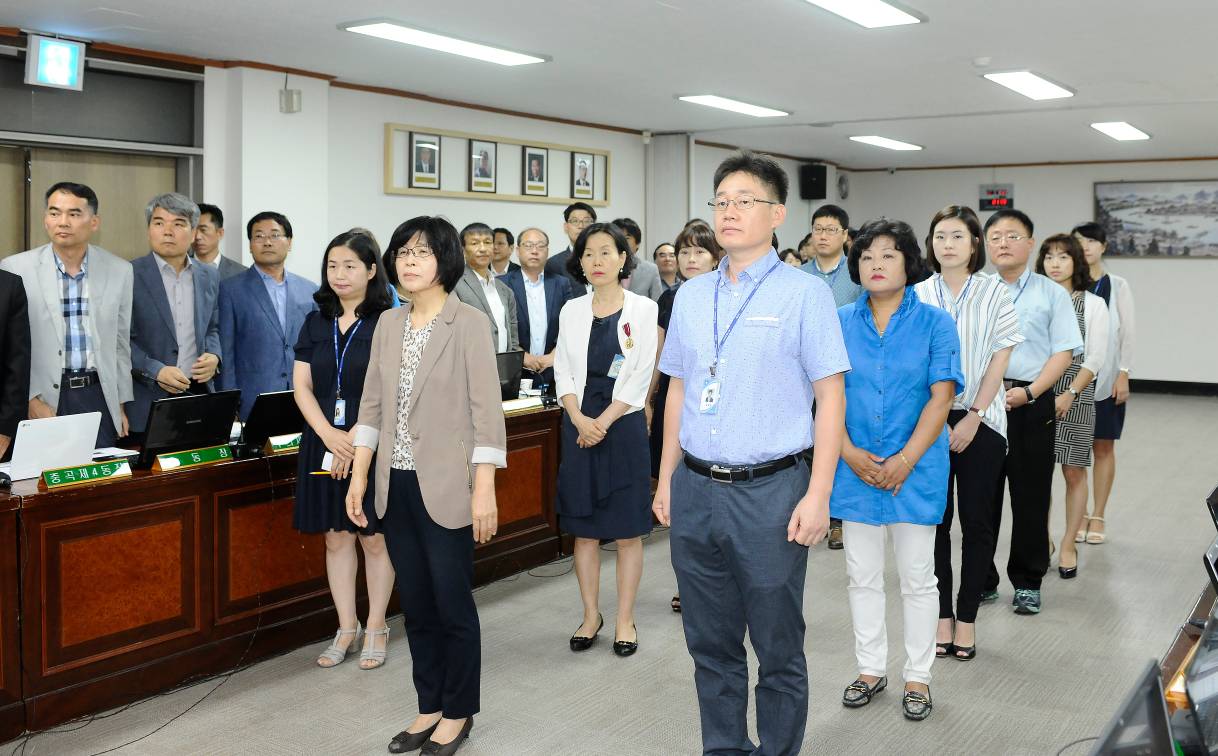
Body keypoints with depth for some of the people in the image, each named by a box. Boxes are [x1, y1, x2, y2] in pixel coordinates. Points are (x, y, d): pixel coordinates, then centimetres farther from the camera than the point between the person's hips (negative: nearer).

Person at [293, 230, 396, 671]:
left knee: (374, 538, 4)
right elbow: (301, 386, 4)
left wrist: (354, 439, -17)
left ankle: (376, 629, 18)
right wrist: (329, 434, -11)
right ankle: (346, 629, 22)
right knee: (336, 536, 10)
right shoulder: (316, 323, 9)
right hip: (324, 446, 5)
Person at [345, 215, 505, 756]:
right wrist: (357, 478, 8)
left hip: (445, 488, -5)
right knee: (416, 605, 13)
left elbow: (486, 411, -11)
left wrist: (484, 491, -15)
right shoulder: (388, 325, 8)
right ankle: (429, 707, 27)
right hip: (396, 487, 5)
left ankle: (458, 712, 22)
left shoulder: (469, 324, -8)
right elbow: (372, 406, 12)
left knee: (453, 604, 4)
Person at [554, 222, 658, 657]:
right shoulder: (572, 311, 7)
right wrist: (579, 419, -11)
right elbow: (563, 371, 4)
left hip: (623, 424, -3)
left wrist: (605, 422, -13)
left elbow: (640, 375, -6)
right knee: (583, 530, 7)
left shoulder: (642, 309, -2)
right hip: (579, 427, 3)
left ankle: (625, 620, 14)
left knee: (627, 531, 3)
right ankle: (590, 616, 20)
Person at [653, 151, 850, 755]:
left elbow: (830, 396, -8)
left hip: (769, 491, -5)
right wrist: (667, 479, 13)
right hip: (694, 490, 5)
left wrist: (817, 495, -13)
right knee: (710, 644, 16)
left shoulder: (805, 294, -6)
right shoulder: (691, 295, 10)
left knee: (778, 649, 8)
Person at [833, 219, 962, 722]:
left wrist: (904, 460, -16)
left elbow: (941, 397, -8)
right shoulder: (840, 323, 3)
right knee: (862, 577, 12)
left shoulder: (934, 322, -3)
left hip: (915, 468, -2)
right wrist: (849, 452, -12)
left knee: (918, 578, 7)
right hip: (855, 467, 3)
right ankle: (871, 669, 27)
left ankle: (918, 677, 22)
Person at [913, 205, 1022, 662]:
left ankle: (967, 616, 15)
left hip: (979, 420, -1)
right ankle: (942, 614, 16)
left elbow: (999, 360, -2)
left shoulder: (994, 293, 1)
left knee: (976, 519, 3)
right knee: (935, 518, 5)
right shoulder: (918, 295, 4)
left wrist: (973, 417, -10)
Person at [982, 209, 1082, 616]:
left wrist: (1029, 391, -13)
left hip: (1032, 403, -1)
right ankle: (981, 579, 17)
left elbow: (1063, 353, -1)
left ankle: (1027, 582, 18)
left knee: (1030, 497, 5)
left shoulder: (1051, 293, 4)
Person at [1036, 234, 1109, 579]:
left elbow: (1096, 358, -1)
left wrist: (1069, 394, -12)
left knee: (1074, 472, 4)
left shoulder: (1093, 304, 4)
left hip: (1076, 393, -1)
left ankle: (1068, 545, 16)